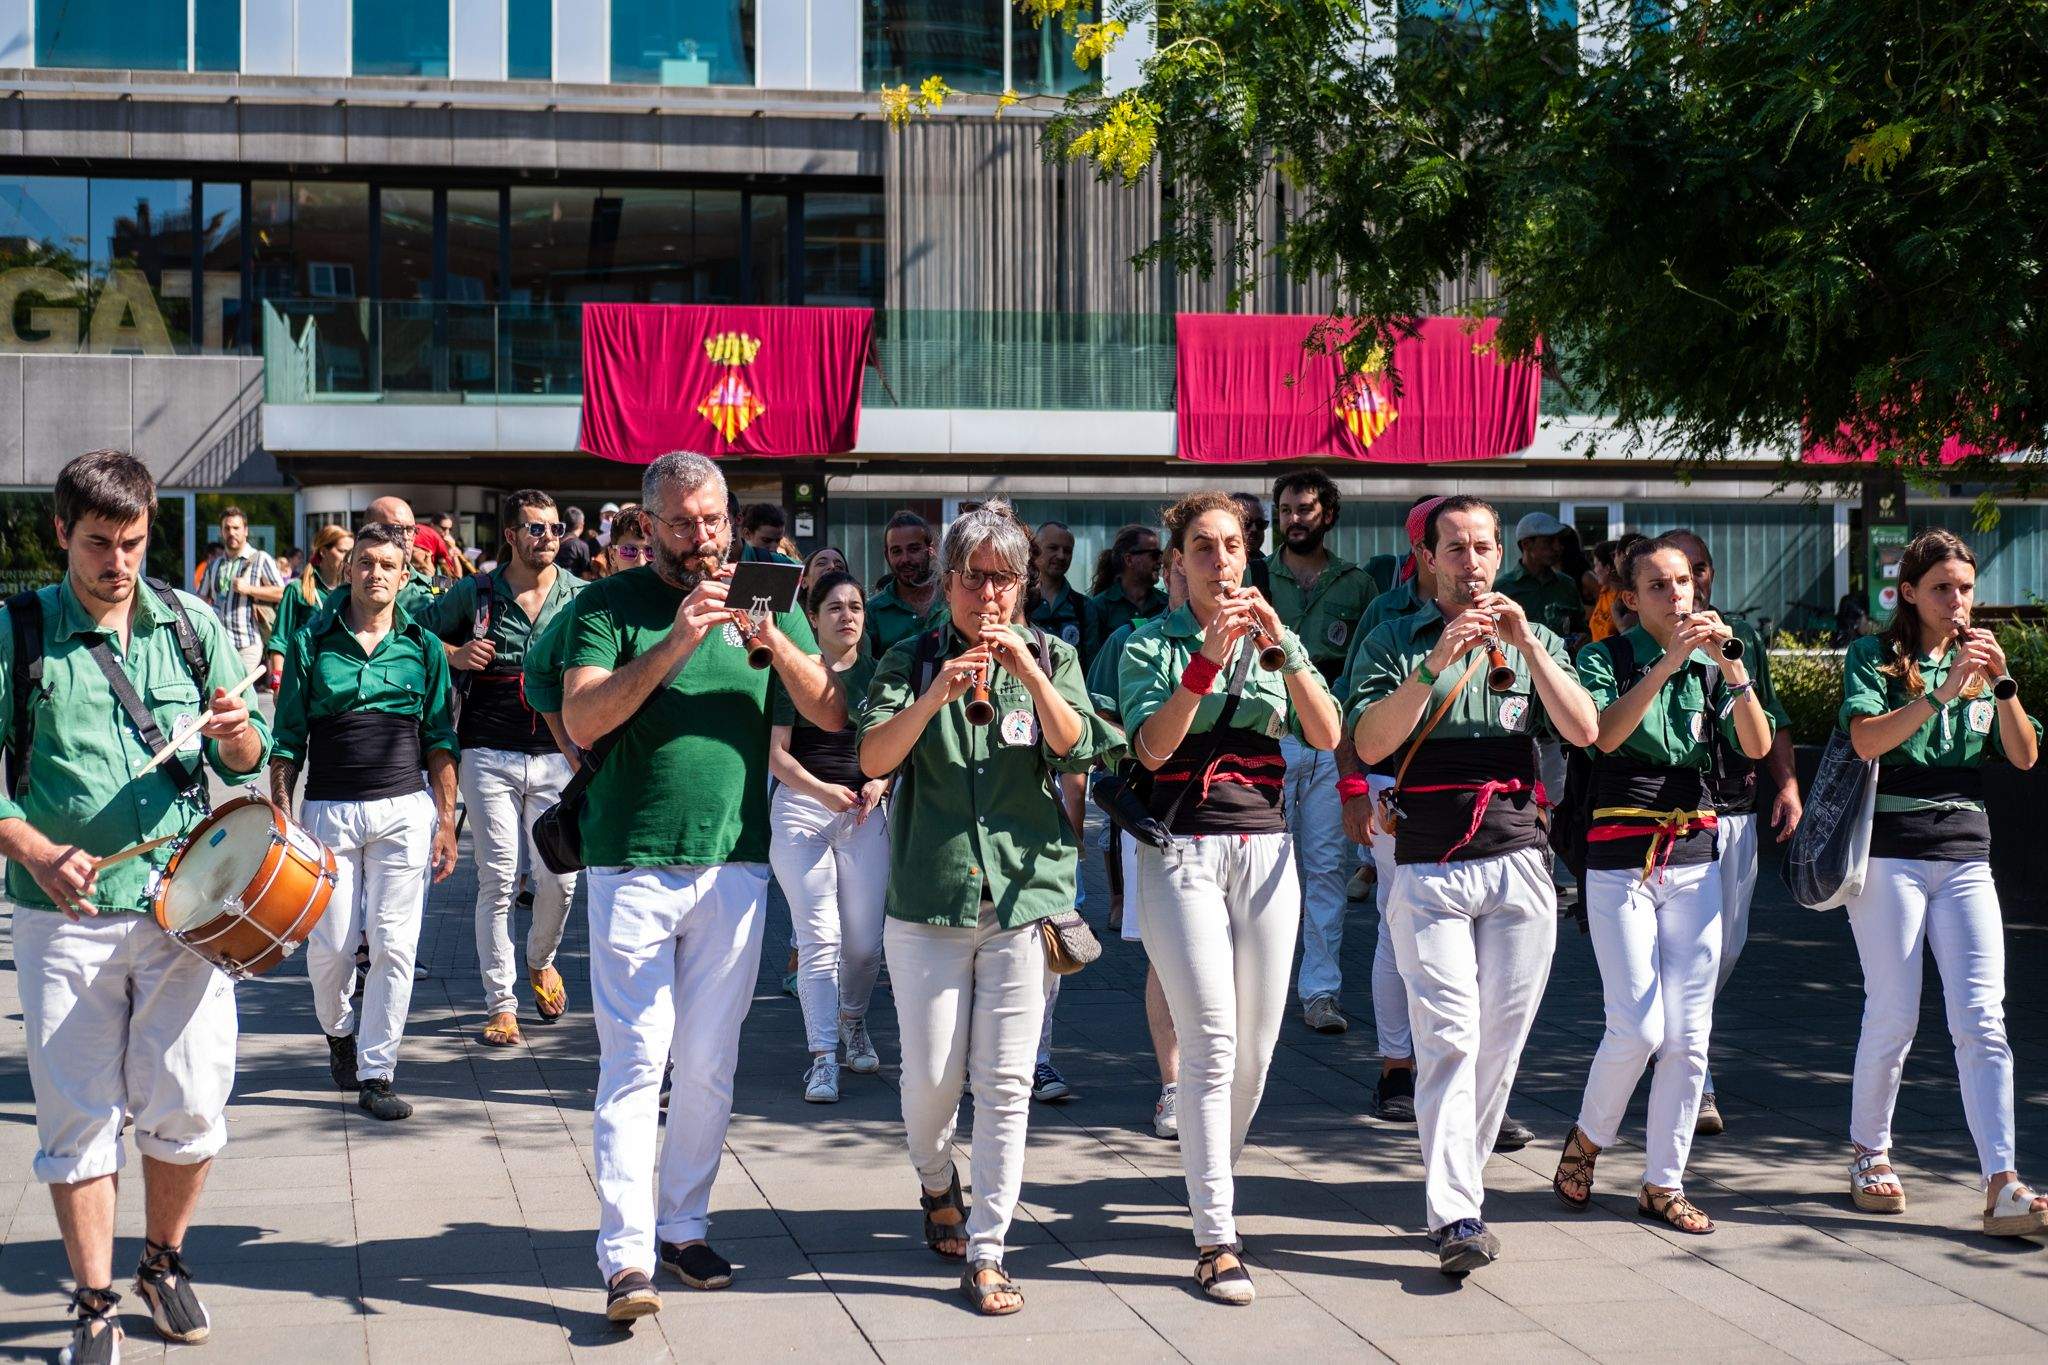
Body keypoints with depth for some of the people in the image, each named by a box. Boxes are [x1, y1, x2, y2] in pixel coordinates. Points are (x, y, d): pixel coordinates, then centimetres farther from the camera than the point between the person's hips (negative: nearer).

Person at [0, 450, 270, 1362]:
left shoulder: (191, 624, 7)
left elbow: (246, 759, 11)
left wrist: (236, 735, -13)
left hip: (184, 905, 2)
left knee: (188, 1106, 4)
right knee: (78, 1116, 3)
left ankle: (164, 1261, 27)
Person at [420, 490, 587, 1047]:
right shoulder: (476, 593, 4)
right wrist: (456, 655, -4)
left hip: (558, 755, 1)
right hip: (489, 755, -1)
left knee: (558, 878, -2)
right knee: (497, 879, -2)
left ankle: (541, 960, 30)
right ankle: (500, 1002, 5)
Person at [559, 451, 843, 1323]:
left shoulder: (766, 604, 9)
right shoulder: (610, 605, -1)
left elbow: (831, 714, 1)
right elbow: (581, 721, -13)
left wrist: (775, 642, -17)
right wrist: (675, 642, -22)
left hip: (734, 865, 4)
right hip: (634, 865, -3)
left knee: (710, 1064, 10)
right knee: (634, 1061, -7)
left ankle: (684, 1226, 23)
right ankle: (627, 1257, -7)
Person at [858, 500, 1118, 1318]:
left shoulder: (1049, 659, 7)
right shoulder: (911, 662, 5)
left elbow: (1077, 749, -9)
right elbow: (872, 758, -10)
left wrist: (1029, 672, -22)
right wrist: (933, 698, -27)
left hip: (1024, 896, 0)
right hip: (928, 898, 0)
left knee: (1006, 1083, -1)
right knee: (931, 1077, 2)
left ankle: (986, 1253, 7)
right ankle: (937, 1181, 35)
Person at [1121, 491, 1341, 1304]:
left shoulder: (1273, 640, 12)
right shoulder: (1151, 644, 3)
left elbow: (1328, 737, -2)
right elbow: (1152, 749, -13)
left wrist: (1283, 646, -13)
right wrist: (1206, 659, -22)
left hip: (1266, 849, 4)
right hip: (1182, 850, -4)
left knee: (1256, 1047, 5)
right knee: (1212, 1043, -11)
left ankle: (1214, 1176, 29)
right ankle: (1215, 1240, -10)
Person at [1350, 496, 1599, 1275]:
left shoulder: (1535, 641, 14)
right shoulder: (1395, 644, 7)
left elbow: (1584, 731, -2)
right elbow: (1368, 744, -9)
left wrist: (1526, 643, -11)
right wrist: (1436, 664, -19)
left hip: (1518, 864, 3)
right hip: (1428, 868, -3)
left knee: (1500, 1042, 4)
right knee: (1448, 1038, -11)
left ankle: (1460, 1179, 19)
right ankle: (1455, 1216, -15)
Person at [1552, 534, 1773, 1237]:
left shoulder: (1713, 663, 8)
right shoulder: (1607, 658, -1)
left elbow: (1757, 746, -7)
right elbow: (1605, 734, -20)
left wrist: (1733, 668, -20)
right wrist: (1667, 663, -26)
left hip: (1694, 858, 4)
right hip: (1620, 858, -4)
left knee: (1688, 1033, 1)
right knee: (1638, 1027, -11)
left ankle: (1663, 1182, 12)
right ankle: (1588, 1138, 16)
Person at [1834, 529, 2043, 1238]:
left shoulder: (1979, 659, 15)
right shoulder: (1873, 658, 2)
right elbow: (1866, 739, -17)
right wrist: (1942, 692, -25)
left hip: (1966, 855, 4)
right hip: (1890, 852, -3)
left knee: (1982, 1018, -7)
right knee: (1894, 1016, -2)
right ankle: (1869, 1155, 18)